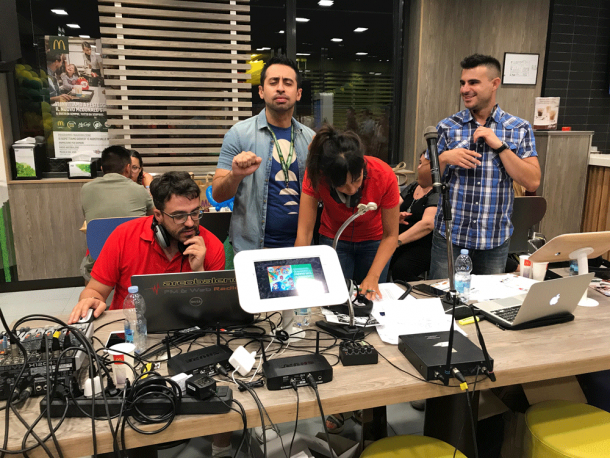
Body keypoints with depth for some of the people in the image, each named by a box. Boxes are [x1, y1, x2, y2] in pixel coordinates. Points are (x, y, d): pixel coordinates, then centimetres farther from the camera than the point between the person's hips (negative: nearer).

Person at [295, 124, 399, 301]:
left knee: (371, 299, 8)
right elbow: (304, 232, -30)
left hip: (374, 241, 0)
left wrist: (373, 277, -31)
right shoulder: (315, 175, -31)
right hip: (333, 239, 0)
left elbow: (390, 236, -20)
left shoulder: (384, 176, -32)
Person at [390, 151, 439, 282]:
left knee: (400, 269, -34)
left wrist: (397, 241, -29)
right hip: (403, 243, 7)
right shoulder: (413, 186, 17)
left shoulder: (438, 192, -8)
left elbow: (427, 224, -22)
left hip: (425, 246, -6)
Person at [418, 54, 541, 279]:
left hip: (496, 240, 1)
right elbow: (424, 180, 2)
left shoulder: (519, 129, 1)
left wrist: (499, 146, -14)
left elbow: (533, 182, -7)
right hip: (449, 236, 0)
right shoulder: (447, 127, 0)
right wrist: (445, 158, -17)